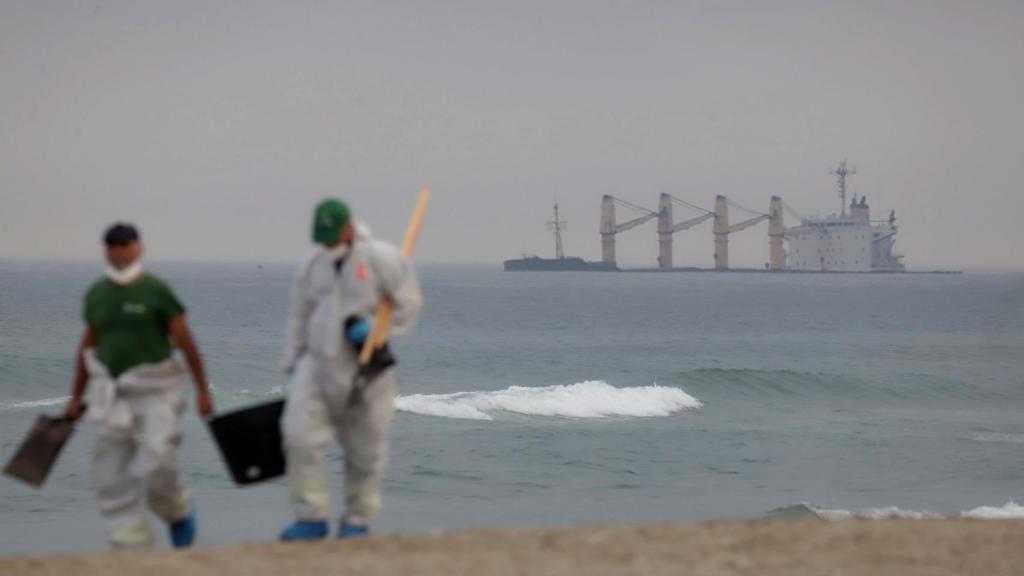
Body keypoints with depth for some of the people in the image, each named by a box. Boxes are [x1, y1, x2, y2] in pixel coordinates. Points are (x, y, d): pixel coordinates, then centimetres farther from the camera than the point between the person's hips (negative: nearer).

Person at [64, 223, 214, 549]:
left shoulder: (155, 290, -9)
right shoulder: (96, 294, 7)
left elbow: (186, 342, -7)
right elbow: (88, 347, 16)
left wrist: (203, 391, -10)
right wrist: (76, 398, 16)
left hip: (156, 392, -5)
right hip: (116, 395, 5)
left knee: (156, 468, -15)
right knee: (113, 479, -1)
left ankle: (178, 514, 16)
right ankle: (131, 547, 6)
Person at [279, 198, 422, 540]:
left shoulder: (379, 258, -5)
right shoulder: (311, 267, 10)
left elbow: (409, 303, -4)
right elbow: (299, 320, 16)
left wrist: (377, 329, -15)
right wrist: (292, 368, 14)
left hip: (364, 368, -3)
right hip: (318, 365, 3)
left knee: (365, 449, 4)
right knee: (300, 435, -13)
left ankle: (358, 521, 19)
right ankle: (312, 518, -7)